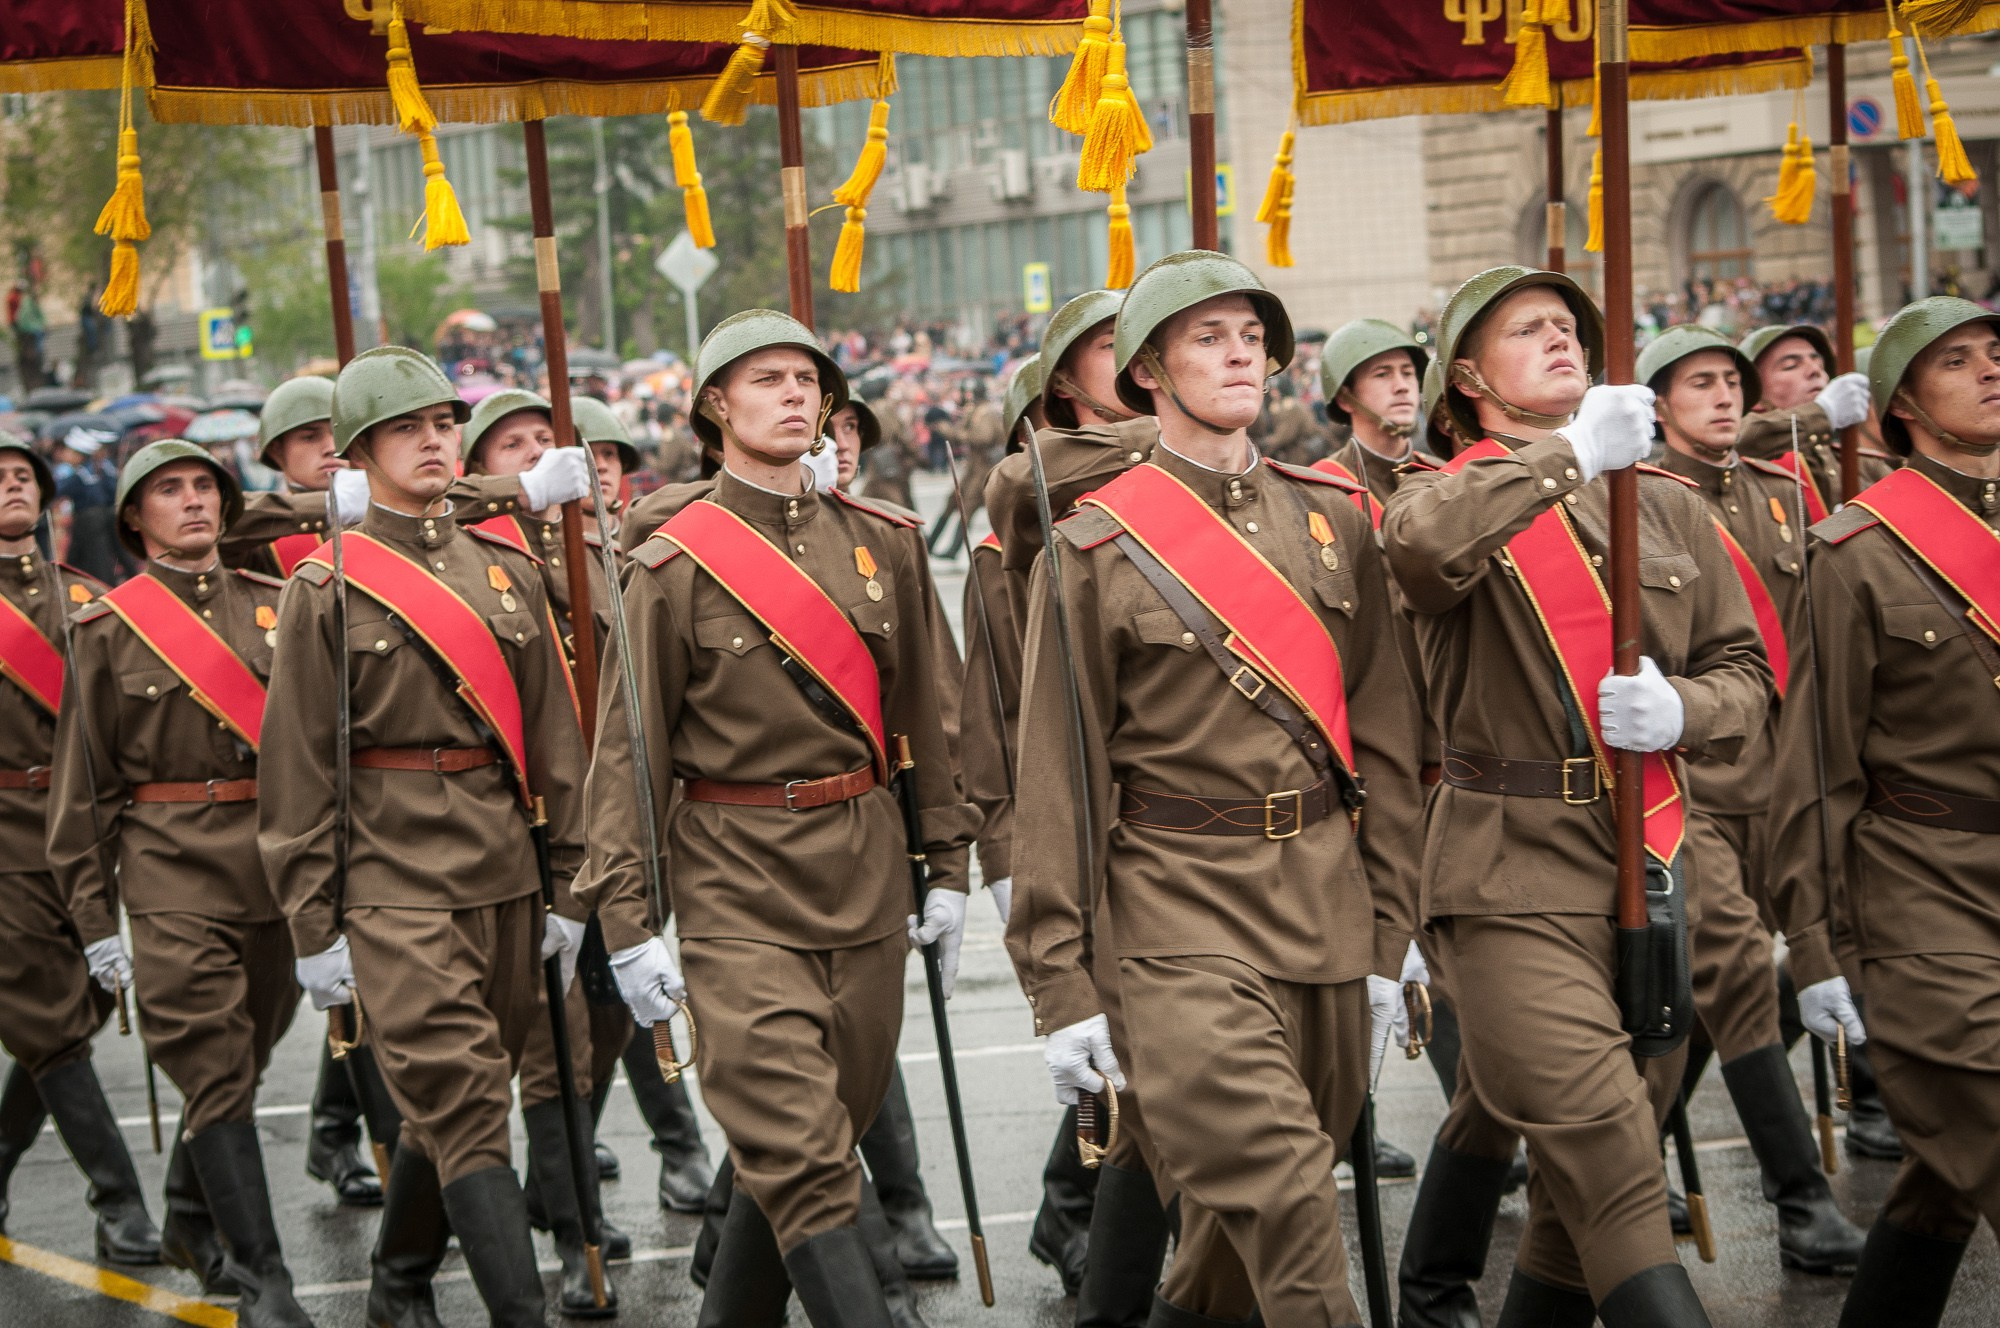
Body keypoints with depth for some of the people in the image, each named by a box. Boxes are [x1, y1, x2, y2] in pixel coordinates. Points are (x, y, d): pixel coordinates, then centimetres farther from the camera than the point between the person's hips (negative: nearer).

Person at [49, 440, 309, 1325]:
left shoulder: (275, 606, 9)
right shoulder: (109, 629, 2)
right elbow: (82, 782, 3)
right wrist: (94, 919, 0)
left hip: (278, 866, 4)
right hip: (173, 876, -3)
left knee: (243, 1055, 13)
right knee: (214, 1069, -8)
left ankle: (192, 1223, 35)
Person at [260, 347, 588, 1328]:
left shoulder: (508, 571, 10)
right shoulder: (327, 587, -3)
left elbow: (552, 739, 12)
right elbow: (297, 767, -3)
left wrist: (567, 885, 9)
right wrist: (312, 925, -5)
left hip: (504, 869, 5)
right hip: (395, 879, -5)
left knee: (452, 1102, 14)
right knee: (463, 1106, -12)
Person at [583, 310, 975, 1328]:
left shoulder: (884, 545, 8)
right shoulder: (673, 567, -4)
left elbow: (921, 713, 14)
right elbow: (625, 750, -3)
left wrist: (946, 864, 12)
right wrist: (628, 921, -8)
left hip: (868, 871, 5)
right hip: (737, 888, -4)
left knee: (835, 1125, 11)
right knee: (801, 1155, -12)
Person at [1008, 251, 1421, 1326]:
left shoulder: (1335, 521, 10)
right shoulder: (1093, 549, -3)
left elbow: (1383, 734, 12)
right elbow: (1057, 777, -2)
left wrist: (1387, 934, 9)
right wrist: (1061, 985, -5)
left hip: (1328, 897, 5)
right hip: (1181, 905, -5)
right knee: (1280, 1189, -16)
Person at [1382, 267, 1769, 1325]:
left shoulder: (1666, 506, 16)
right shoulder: (1445, 496, 1)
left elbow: (1743, 669, 17)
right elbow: (1421, 543, -25)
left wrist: (1683, 710, -5)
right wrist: (1572, 455, -21)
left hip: (1650, 866, 5)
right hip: (1513, 878, -5)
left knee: (1581, 1200, 12)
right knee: (1613, 1187, -15)